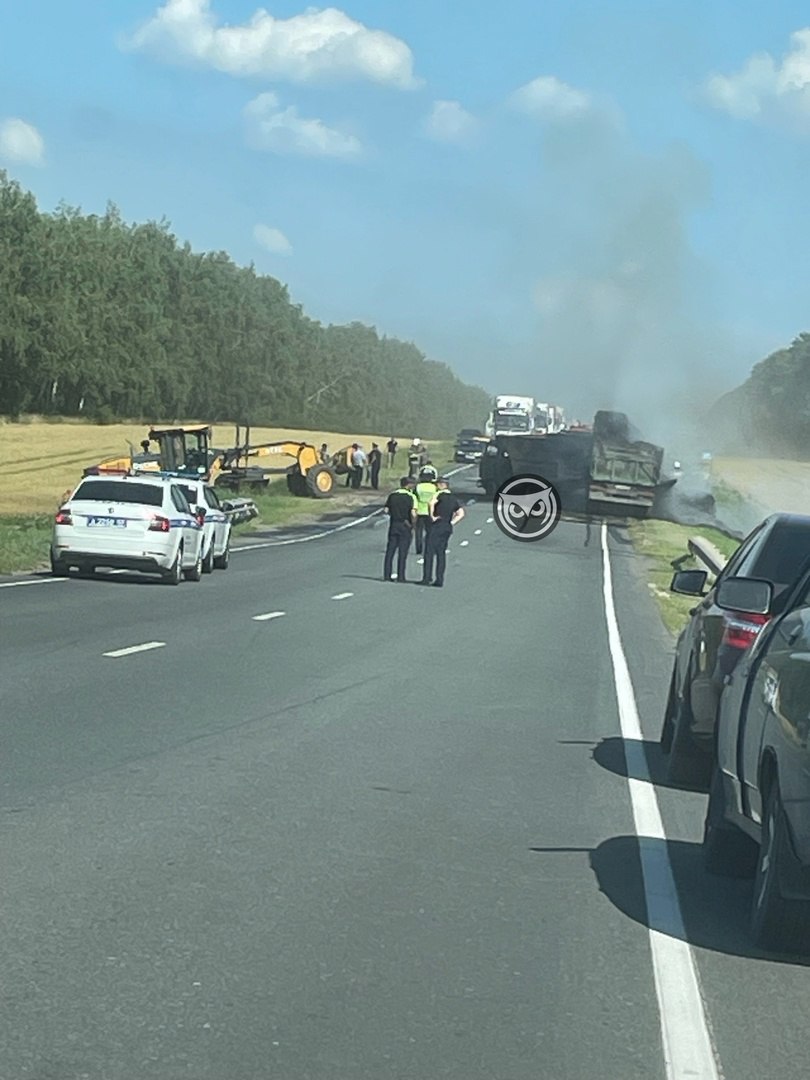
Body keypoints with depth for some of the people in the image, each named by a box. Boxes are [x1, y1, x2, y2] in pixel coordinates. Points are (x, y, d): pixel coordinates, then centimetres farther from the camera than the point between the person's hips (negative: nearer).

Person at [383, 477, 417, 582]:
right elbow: (413, 513, -17)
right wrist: (413, 526, -4)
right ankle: (400, 576, 1)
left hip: (393, 525, 4)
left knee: (390, 551, 8)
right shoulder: (411, 496, -9)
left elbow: (386, 510, 3)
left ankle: (387, 575, 6)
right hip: (405, 526, -4)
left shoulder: (392, 495, 4)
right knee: (402, 552, 1)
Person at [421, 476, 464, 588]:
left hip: (437, 525, -7)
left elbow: (432, 503, -26)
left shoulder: (440, 495, -7)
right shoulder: (454, 499, 14)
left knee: (429, 552, -4)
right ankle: (439, 580, 5)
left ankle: (426, 578, -8)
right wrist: (452, 523, 6)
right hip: (447, 527, 7)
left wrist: (432, 516, -17)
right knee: (441, 553, 9)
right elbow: (461, 514, 9)